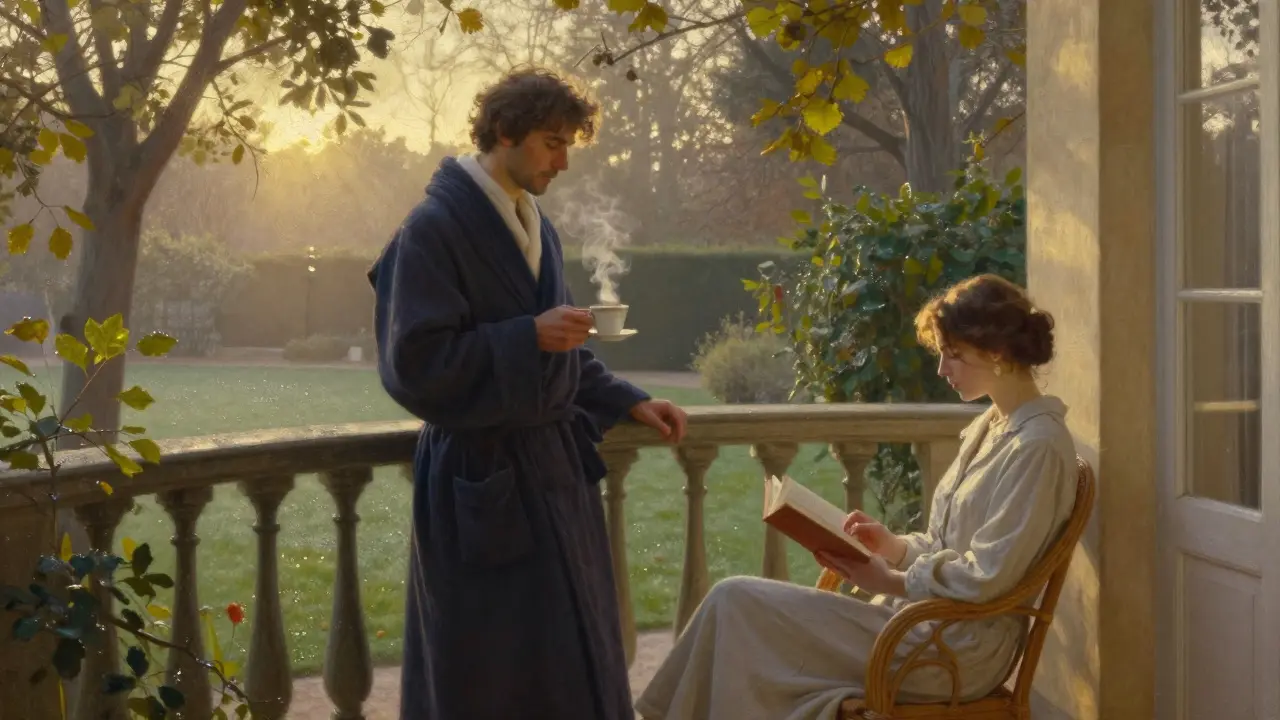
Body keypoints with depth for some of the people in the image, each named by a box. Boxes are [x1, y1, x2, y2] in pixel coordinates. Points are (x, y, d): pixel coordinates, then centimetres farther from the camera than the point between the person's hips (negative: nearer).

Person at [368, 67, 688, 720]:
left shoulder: (533, 224, 10)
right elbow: (415, 362, -20)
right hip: (483, 482, -8)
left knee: (572, 662, 13)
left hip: (553, 468, 8)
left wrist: (628, 402, 7)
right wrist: (530, 336, -21)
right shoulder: (434, 228, -14)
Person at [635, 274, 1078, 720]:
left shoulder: (1037, 446, -16)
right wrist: (894, 546, 2)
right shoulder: (990, 428, 15)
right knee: (738, 605, -2)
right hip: (928, 619, 9)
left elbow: (986, 576, -20)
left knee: (736, 602, -12)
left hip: (956, 650, -9)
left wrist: (888, 581, -11)